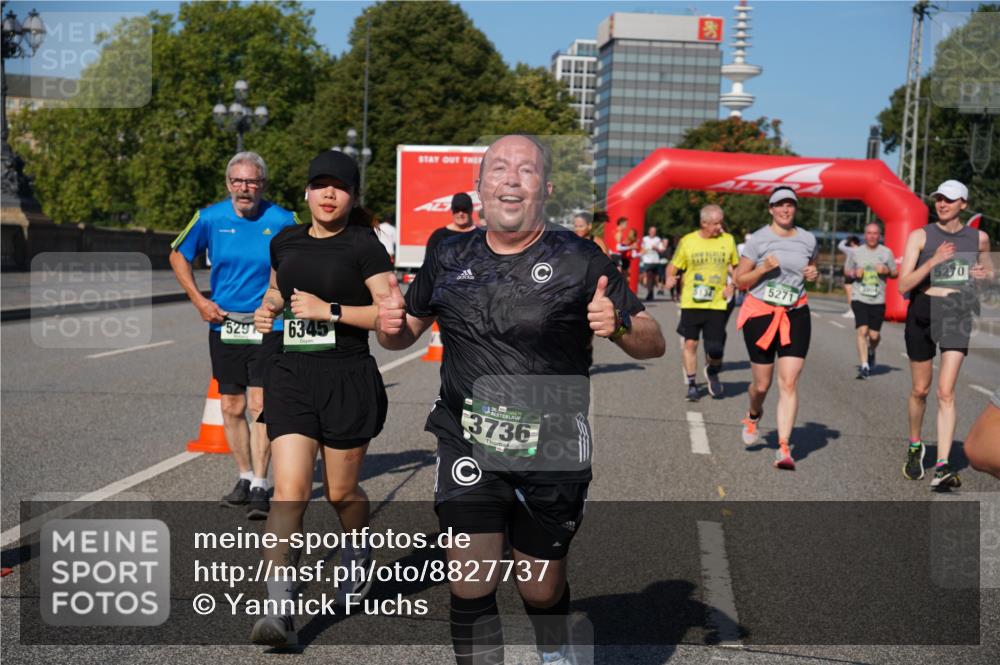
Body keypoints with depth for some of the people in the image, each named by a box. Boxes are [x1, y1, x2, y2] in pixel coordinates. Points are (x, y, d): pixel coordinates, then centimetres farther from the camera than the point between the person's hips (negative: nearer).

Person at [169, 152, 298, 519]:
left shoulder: (283, 222, -7)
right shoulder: (210, 219, -1)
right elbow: (178, 255, 13)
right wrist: (199, 301, 5)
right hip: (223, 325, 3)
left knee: (260, 405, -9)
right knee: (231, 407, 9)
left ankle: (260, 487, -4)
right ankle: (245, 477, 24)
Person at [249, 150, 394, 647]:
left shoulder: (363, 246, -5)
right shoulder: (285, 243, 10)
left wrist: (329, 310, -18)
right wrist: (267, 309, 8)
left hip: (348, 379, -3)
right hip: (291, 377, 3)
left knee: (341, 491, 11)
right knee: (290, 490, -9)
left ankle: (357, 559, 43)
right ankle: (279, 610, -10)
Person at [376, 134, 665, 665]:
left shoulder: (579, 259, -6)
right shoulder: (449, 258, 3)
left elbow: (652, 344, -4)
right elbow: (403, 335, 15)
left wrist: (618, 326, -26)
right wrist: (390, 325, -8)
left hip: (552, 453, -1)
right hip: (467, 450, 1)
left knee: (542, 589, 15)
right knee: (470, 588, -6)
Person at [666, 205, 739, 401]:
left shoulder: (728, 240, 5)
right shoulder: (687, 241, 0)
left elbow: (737, 267, 16)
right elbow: (673, 266, 6)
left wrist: (732, 286, 1)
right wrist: (669, 278, -15)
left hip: (717, 304, 0)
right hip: (691, 303, 0)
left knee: (715, 349, -4)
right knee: (690, 343, 0)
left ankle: (712, 371, 29)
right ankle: (692, 384, 16)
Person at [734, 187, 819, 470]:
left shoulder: (807, 239, 6)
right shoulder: (758, 239, -4)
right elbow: (740, 280, -1)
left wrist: (813, 273, 2)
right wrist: (764, 268, -18)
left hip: (795, 315, 2)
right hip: (760, 314, -2)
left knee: (789, 383, -10)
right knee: (762, 384, 6)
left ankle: (784, 448, -11)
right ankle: (753, 416, 42)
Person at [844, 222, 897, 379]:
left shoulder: (886, 252, 6)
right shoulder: (855, 252, 6)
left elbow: (895, 273, 13)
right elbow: (846, 270, 16)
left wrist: (886, 270, -9)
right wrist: (854, 273, -6)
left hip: (878, 300, 1)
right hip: (859, 298, -1)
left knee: (874, 335, 2)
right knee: (862, 330, -14)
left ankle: (871, 353, 36)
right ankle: (864, 366, -11)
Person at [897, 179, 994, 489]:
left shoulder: (979, 238, 5)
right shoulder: (920, 236, -3)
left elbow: (989, 270, 24)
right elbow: (903, 285, -10)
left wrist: (985, 274, 0)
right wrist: (934, 260, -23)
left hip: (958, 314, 0)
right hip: (923, 312, 0)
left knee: (945, 392, -11)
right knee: (920, 390, 11)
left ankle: (942, 467, -13)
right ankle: (915, 446, 37)